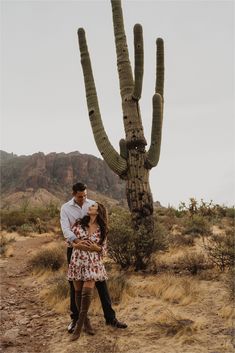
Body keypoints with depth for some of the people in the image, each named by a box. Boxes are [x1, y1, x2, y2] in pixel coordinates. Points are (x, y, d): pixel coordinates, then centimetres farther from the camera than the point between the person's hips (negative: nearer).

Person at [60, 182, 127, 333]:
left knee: (101, 282, 2)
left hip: (92, 248, 1)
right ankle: (75, 318, 23)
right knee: (75, 285, 8)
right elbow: (65, 229, -18)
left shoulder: (93, 205, 0)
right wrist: (77, 241, -36)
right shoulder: (65, 208, -5)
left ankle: (110, 317, 12)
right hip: (74, 249, -1)